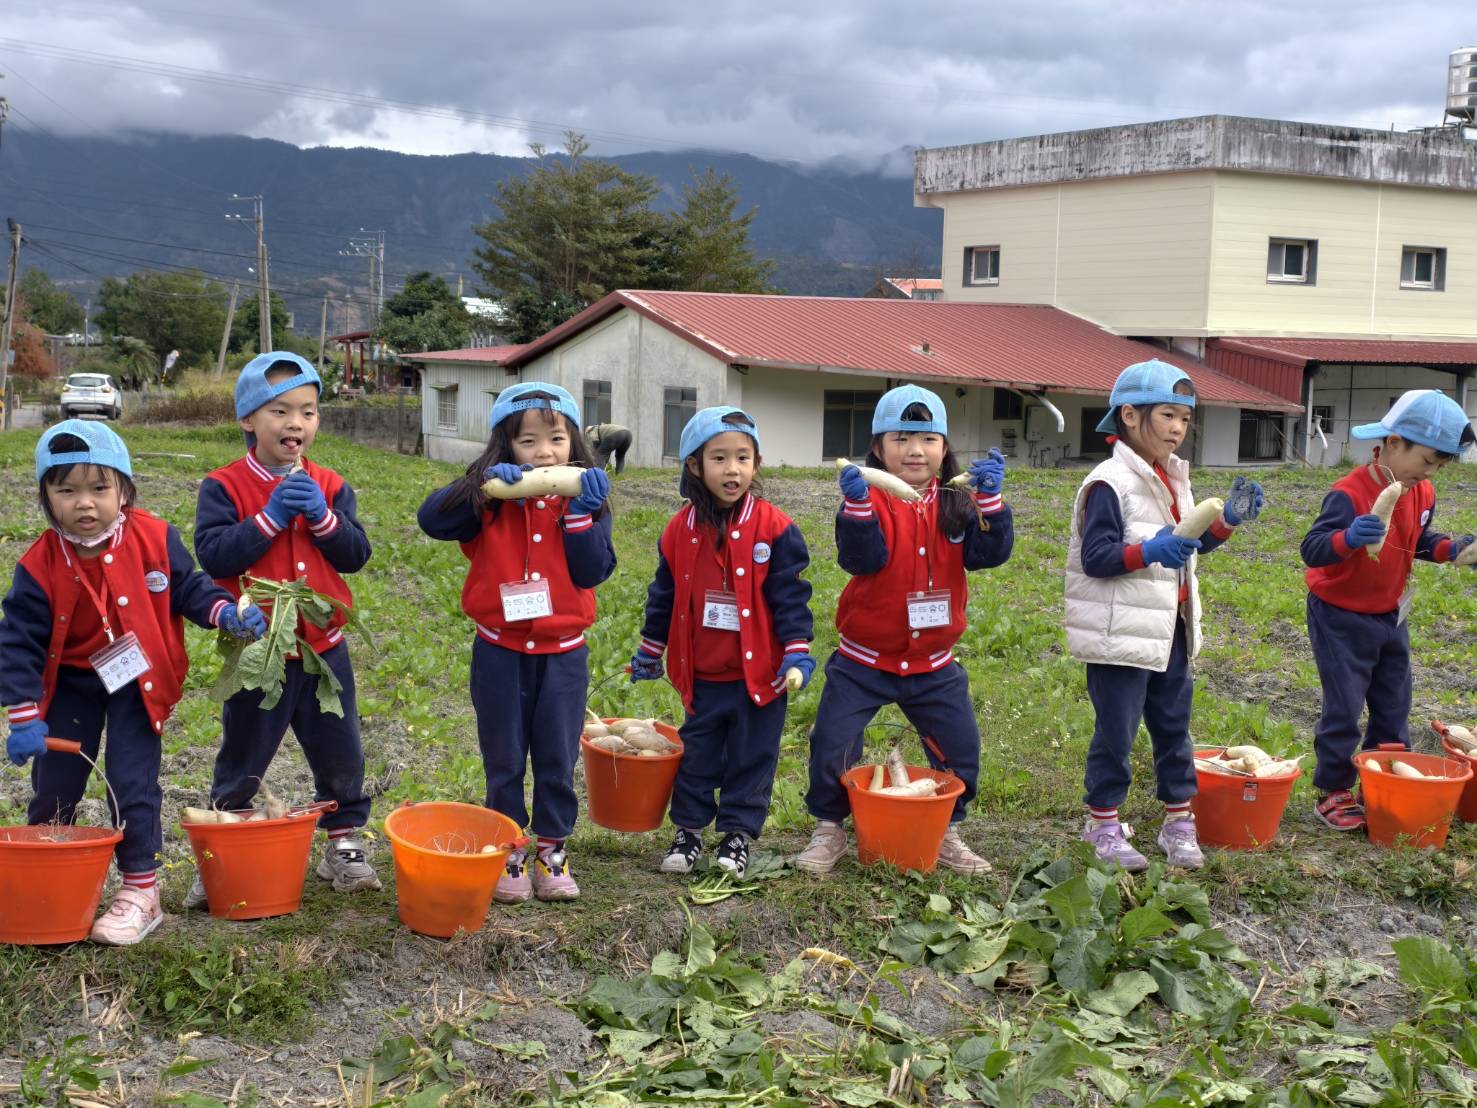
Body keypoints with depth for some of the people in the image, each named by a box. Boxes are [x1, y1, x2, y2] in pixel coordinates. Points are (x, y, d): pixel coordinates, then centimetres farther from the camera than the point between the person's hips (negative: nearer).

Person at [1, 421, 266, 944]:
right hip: (72, 684, 1)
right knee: (53, 786, 12)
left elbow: (188, 587, -1)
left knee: (133, 783, -4)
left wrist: (225, 612, -21)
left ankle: (141, 890, 8)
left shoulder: (153, 539, -16)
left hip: (137, 682, -1)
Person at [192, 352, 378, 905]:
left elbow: (356, 554, -4)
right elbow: (213, 554, -20)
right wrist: (269, 518, -24)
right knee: (241, 763, 10)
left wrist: (323, 517, -19)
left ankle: (344, 843, 28)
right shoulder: (223, 487, -9)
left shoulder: (329, 487, 2)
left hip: (324, 646, 3)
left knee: (340, 755, 12)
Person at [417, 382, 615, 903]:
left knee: (557, 761, 10)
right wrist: (482, 485, -29)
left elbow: (594, 572, -11)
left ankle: (552, 851, 25)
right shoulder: (491, 500, -4)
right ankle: (508, 853, 24)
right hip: (500, 651, -1)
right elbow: (431, 519, -19)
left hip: (563, 653, 1)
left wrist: (580, 512, -22)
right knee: (503, 761, 11)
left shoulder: (585, 501, -1)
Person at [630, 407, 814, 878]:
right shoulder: (680, 530, -2)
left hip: (760, 671, -2)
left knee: (752, 757, 8)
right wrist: (649, 651, 16)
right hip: (701, 673, 2)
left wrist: (796, 651, -13)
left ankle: (738, 833, 22)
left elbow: (790, 593, -7)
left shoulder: (774, 528, -10)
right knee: (697, 755, 13)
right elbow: (664, 595, 10)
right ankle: (689, 830, 27)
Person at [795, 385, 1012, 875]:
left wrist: (989, 498, -26)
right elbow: (861, 558, -25)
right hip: (865, 660, -3)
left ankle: (945, 833, 26)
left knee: (960, 748, 6)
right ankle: (829, 830, 16)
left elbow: (989, 553, -12)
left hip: (933, 663, 3)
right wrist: (856, 505, -40)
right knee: (832, 743, -6)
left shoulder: (957, 503, 1)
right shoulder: (871, 499, -10)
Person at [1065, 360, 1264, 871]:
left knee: (1174, 725, 13)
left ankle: (1179, 819, 24)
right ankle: (1103, 824, 14)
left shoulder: (1172, 480, 13)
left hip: (1169, 630, 8)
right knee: (1116, 730, 1)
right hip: (1120, 633, -8)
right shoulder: (1110, 484, -15)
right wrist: (1148, 552, -34)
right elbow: (1094, 557, -20)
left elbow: (1191, 546, 22)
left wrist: (1227, 521, 5)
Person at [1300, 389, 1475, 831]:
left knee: (1394, 706, 13)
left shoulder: (1422, 494, -3)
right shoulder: (1350, 494, -27)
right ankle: (1333, 792, 12)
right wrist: (1348, 538, -53)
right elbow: (1311, 550, -34)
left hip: (1389, 615, 7)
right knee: (1344, 708, -1)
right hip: (1340, 616, -7)